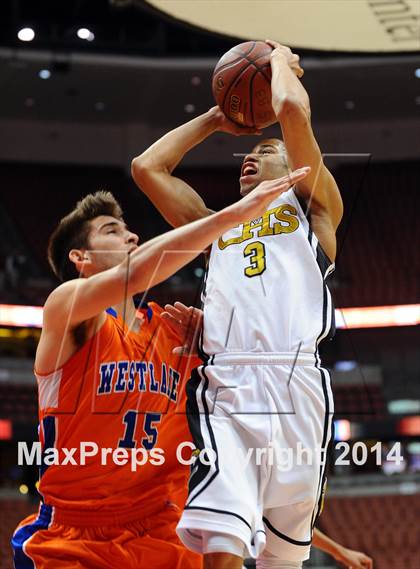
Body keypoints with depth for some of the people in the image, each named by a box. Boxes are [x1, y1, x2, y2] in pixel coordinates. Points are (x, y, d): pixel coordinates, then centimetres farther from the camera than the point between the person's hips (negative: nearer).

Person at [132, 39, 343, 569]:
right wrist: (216, 119, 38)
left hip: (295, 382, -2)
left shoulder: (312, 207, 21)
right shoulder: (218, 225, 32)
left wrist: (282, 61, 26)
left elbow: (292, 110, 7)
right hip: (224, 386, 2)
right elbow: (147, 166, 30)